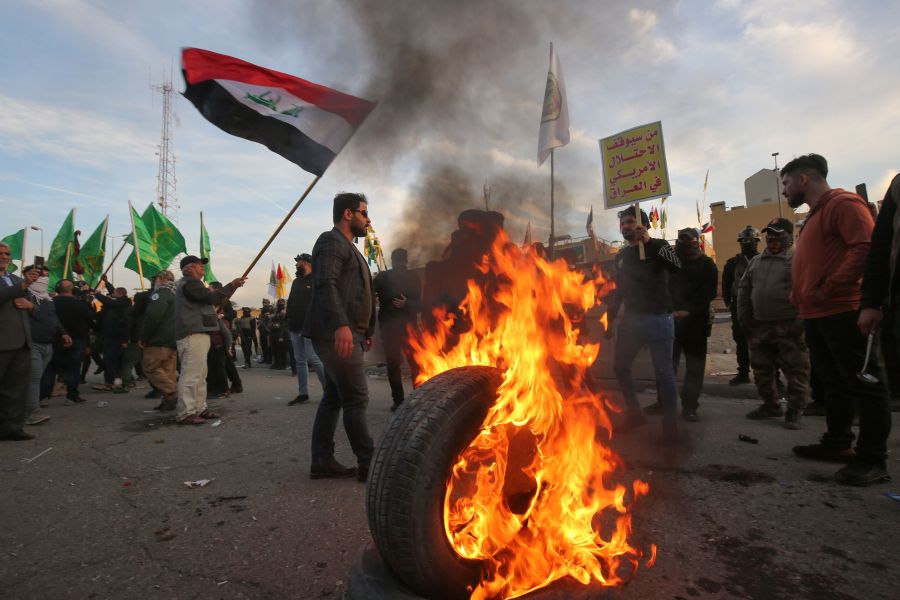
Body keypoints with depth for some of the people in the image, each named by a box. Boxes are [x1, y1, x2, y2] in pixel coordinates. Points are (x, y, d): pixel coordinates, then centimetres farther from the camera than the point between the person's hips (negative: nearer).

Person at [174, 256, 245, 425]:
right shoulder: (190, 283, -9)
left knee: (200, 375, 14)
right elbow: (213, 298, -18)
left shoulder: (190, 283, 24)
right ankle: (185, 413, -9)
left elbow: (208, 298, 22)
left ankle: (199, 408, 20)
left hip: (198, 334, 11)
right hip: (193, 335, -11)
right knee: (191, 375, -11)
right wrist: (232, 285, -12)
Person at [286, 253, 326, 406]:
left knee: (313, 358, -12)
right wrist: (289, 320, 14)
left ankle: (328, 388, 1)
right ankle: (303, 393, 12)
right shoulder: (296, 282, 19)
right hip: (295, 327, 8)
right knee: (299, 360, 7)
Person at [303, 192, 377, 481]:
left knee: (334, 397, 10)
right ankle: (368, 464, 0)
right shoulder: (331, 241, -6)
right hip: (337, 334, -10)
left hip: (345, 335, 10)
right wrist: (341, 325, -32)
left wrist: (365, 332, 24)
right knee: (356, 397, -7)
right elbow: (325, 284, -21)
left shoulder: (347, 246, 25)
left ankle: (322, 462, 17)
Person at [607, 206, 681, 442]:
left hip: (658, 319, -6)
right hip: (630, 319, 6)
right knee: (620, 367, 10)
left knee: (664, 372, 0)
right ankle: (634, 413, 26)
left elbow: (676, 266, -24)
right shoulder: (621, 255, 13)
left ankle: (669, 423, 12)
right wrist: (610, 318, 16)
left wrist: (649, 241, -28)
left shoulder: (657, 246, -2)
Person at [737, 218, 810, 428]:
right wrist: (744, 319, 11)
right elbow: (743, 290, 18)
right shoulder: (756, 261, 15)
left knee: (795, 371, -1)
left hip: (789, 328, -6)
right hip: (759, 327, 6)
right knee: (762, 370, 15)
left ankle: (795, 411, 9)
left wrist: (800, 321, -17)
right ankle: (770, 405, 29)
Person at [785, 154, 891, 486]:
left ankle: (872, 460, 3)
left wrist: (828, 289, -21)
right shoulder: (815, 214, 21)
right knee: (835, 383, 16)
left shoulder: (843, 204, -9)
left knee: (864, 383, -3)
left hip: (842, 312, -10)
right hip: (816, 315, 10)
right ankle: (837, 443, 26)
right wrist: (803, 296, 11)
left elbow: (866, 248, -21)